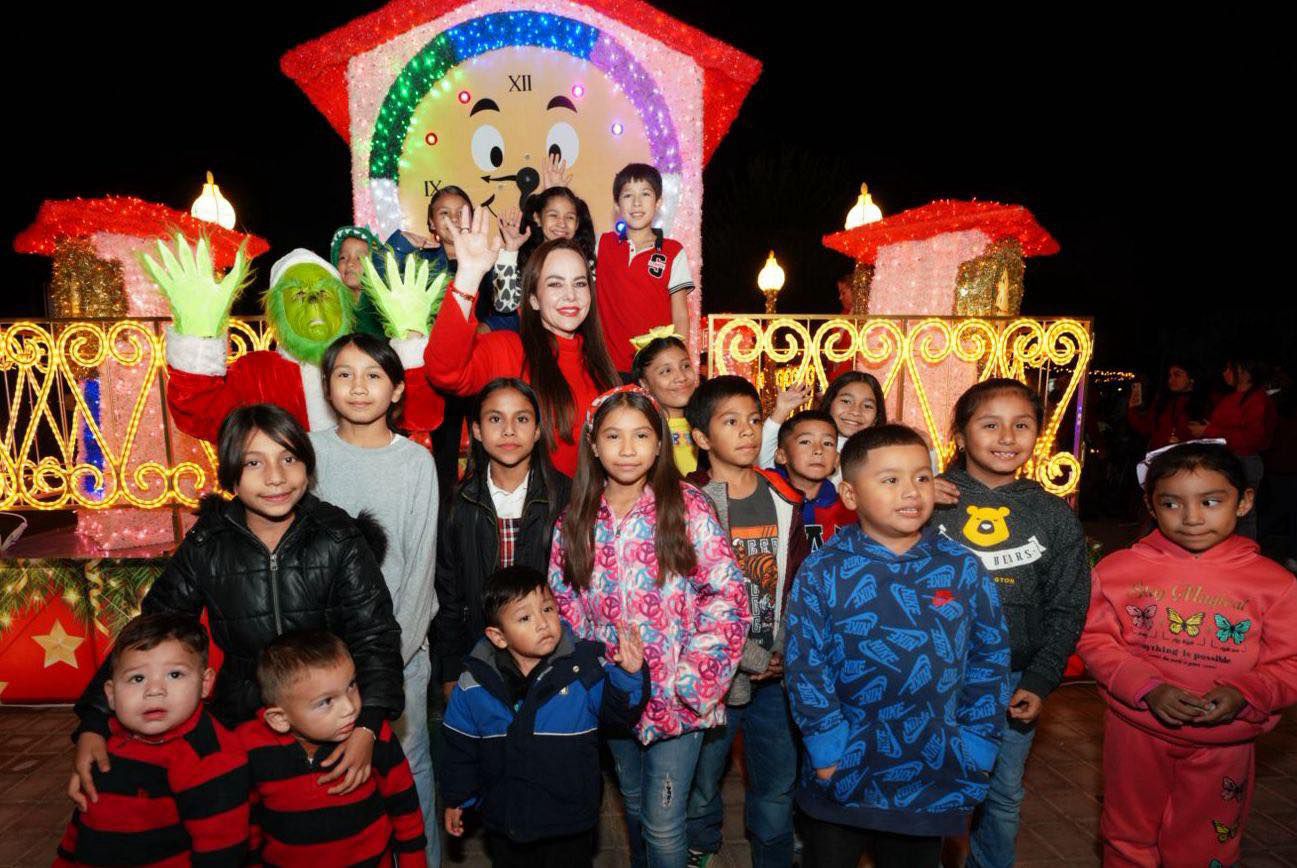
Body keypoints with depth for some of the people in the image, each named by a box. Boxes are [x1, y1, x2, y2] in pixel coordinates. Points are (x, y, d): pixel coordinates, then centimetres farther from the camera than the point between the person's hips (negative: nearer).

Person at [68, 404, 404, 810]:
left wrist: (368, 725, -27)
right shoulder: (205, 548, -4)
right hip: (239, 726, 1)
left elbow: (374, 635, -13)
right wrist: (93, 725, -15)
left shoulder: (339, 542, -10)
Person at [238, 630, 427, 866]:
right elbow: (246, 819, -4)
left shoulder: (376, 737, -24)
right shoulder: (251, 750, -23)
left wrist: (413, 862, -3)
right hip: (285, 860, 1)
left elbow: (404, 808, -9)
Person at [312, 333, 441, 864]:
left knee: (409, 758, 8)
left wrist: (393, 652, -7)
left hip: (402, 640, -1)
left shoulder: (417, 462, -4)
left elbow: (421, 564, -3)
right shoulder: (311, 453, -2)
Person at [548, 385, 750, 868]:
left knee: (663, 824, 3)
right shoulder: (576, 519, -1)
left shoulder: (687, 507, -12)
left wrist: (691, 679, -16)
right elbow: (565, 605, 5)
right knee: (633, 808, 23)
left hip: (674, 696, -4)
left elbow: (728, 596, -13)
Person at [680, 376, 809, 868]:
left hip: (777, 672, 3)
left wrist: (787, 651, -2)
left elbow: (800, 583, 8)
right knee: (702, 778, 13)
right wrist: (741, 656, -15)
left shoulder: (783, 501, 4)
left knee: (778, 784, 14)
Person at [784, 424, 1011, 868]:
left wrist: (976, 744, 1)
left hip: (933, 778, 2)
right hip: (842, 777, -1)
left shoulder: (964, 570, -4)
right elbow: (804, 665, -10)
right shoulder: (822, 572, -11)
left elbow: (989, 660, 3)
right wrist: (827, 746, -12)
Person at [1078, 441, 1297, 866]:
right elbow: (1095, 642, -7)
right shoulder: (1120, 568, -9)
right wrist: (1147, 688, -21)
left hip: (1223, 745, 0)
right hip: (1136, 734, 0)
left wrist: (1244, 694, -23)